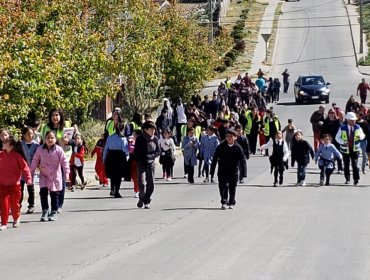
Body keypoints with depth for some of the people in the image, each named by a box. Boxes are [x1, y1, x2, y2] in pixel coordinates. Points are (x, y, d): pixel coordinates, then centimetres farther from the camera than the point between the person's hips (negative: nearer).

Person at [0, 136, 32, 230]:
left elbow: (25, 167, -11)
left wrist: (28, 179, -19)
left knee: (15, 203, 9)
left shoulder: (17, 156, -10)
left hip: (14, 184, -2)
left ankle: (16, 219, 35)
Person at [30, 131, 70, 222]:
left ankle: (54, 212, 17)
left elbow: (64, 162, -9)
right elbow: (34, 162, 5)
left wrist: (66, 173, -17)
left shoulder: (58, 150, -8)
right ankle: (45, 212, 0)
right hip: (44, 176, 1)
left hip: (55, 176, -1)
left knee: (54, 194, 5)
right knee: (43, 192, -11)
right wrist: (31, 174, 5)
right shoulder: (40, 149, -1)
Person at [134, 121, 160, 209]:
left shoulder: (155, 139, 3)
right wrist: (142, 160, -10)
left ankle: (147, 202, 13)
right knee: (142, 182, -14)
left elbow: (158, 151, 5)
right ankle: (141, 198, 10)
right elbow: (136, 152, -1)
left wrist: (149, 156, -11)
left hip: (151, 163, 3)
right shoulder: (140, 139, -4)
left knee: (150, 184, -1)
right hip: (141, 163, -2)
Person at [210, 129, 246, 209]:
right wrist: (212, 171, -2)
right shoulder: (221, 147, -5)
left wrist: (243, 172, -13)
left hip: (233, 172, 0)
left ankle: (231, 203, 23)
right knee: (223, 186, -10)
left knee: (232, 188, 9)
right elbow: (215, 159, 0)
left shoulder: (238, 148, -7)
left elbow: (242, 160, -5)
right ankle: (224, 202, -6)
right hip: (222, 171, 0)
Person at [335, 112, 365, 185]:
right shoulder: (342, 128, -7)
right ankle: (347, 179, 22)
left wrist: (360, 136, -16)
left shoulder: (357, 127, 0)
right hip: (345, 149, 0)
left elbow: (362, 135, 10)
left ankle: (356, 179, -4)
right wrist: (343, 142, -20)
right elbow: (337, 137, -1)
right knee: (346, 165, 8)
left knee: (355, 164, -8)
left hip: (355, 149, 0)